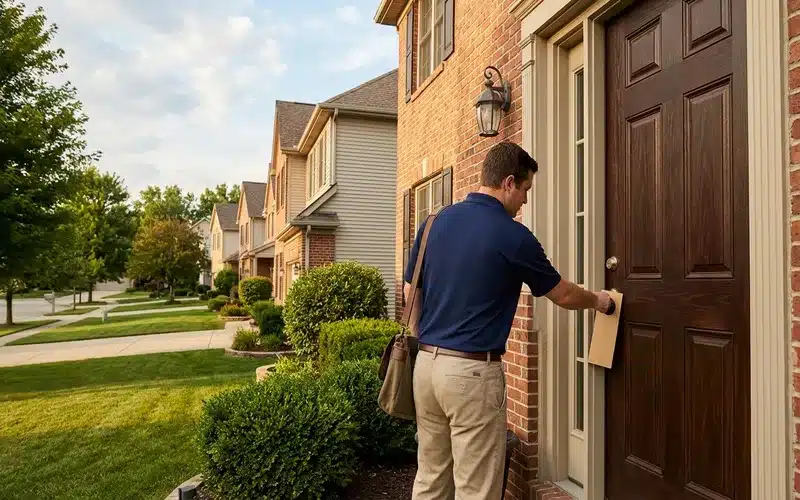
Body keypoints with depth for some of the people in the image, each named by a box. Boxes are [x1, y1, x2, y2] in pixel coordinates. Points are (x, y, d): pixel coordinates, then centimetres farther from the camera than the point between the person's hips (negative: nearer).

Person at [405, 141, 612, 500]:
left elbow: (410, 292, 11)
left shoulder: (434, 223, 6)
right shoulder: (513, 236, -10)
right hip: (472, 372, -7)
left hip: (426, 364, 7)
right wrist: (597, 301, 24)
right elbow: (563, 295, 4)